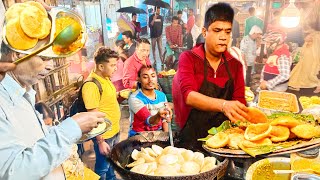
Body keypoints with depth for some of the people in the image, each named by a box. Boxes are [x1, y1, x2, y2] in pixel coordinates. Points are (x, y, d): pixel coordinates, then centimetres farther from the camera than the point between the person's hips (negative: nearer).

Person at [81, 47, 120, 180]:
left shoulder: (106, 78, 3)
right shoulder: (91, 85, -24)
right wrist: (100, 141, -20)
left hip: (115, 131, 8)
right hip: (104, 136, -8)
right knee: (103, 168, 12)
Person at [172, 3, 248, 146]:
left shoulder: (235, 65, 8)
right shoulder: (188, 58, -5)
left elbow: (239, 100, 3)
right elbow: (189, 95, -19)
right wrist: (223, 105, -35)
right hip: (193, 136, -4)